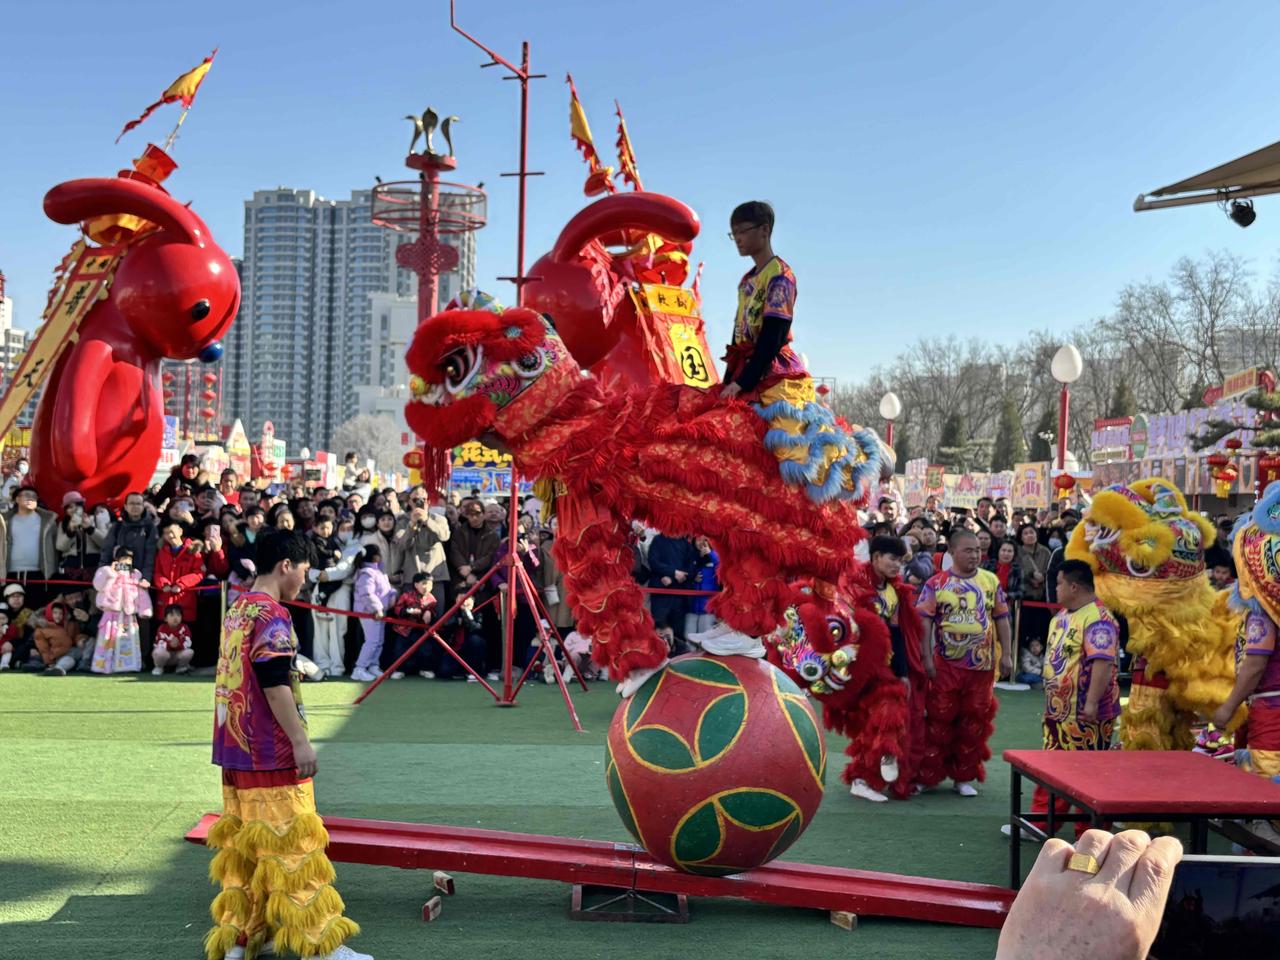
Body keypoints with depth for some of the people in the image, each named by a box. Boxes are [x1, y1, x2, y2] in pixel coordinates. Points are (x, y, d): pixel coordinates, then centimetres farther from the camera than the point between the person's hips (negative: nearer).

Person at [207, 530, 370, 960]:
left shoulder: (236, 610, 13)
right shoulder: (272, 615, -15)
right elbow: (275, 685, -21)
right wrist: (301, 741, -20)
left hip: (235, 748, 9)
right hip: (271, 752, -9)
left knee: (244, 844, 14)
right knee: (292, 844, -4)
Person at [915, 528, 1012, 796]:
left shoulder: (991, 581, 6)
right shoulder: (936, 583, -3)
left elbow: (1001, 619, 10)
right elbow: (925, 621, -5)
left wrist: (1006, 654, 5)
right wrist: (927, 658, -10)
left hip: (982, 664, 3)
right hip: (946, 664, -3)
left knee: (974, 722, 8)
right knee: (940, 719, 2)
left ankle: (964, 777, 20)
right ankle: (927, 774, 12)